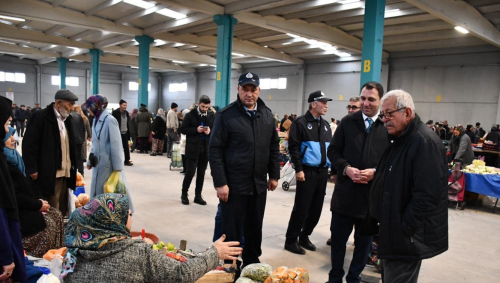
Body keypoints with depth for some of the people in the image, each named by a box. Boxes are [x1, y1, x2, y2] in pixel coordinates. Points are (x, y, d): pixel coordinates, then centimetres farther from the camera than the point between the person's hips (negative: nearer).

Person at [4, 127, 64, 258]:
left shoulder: (13, 158, 11)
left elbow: (28, 182, 14)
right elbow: (14, 196, -23)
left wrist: (39, 200, 0)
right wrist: (37, 205, -15)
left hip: (25, 206, 9)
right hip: (16, 212, -9)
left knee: (57, 215, 0)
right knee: (48, 224, -18)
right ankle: (36, 257, -1)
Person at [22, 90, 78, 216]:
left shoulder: (67, 118, 14)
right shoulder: (41, 116, -8)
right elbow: (29, 144, -12)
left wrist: (72, 166, 12)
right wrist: (32, 169, -15)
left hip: (65, 173, 7)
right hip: (49, 174, -7)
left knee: (62, 210, 12)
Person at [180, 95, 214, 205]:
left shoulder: (211, 115, 5)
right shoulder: (190, 115, -3)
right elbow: (183, 129, -4)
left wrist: (210, 131, -12)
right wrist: (196, 130, -17)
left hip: (205, 148, 3)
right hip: (193, 148, -3)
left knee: (201, 173, 9)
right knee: (190, 173, -3)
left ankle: (198, 196, 20)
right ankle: (184, 194, 17)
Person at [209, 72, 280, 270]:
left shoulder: (267, 115, 6)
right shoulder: (227, 115, -10)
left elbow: (274, 148, 12)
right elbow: (215, 150, -12)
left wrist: (274, 175, 9)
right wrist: (220, 182, -15)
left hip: (259, 184, 5)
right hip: (234, 185, -5)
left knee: (255, 228, 18)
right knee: (231, 230, 7)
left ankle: (252, 262, 36)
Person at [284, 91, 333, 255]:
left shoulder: (325, 125, 16)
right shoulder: (301, 122, -5)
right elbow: (293, 147, -11)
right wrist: (298, 169, -16)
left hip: (323, 172, 7)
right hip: (307, 171, -7)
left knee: (316, 208, 11)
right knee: (301, 209, -3)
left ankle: (304, 237, 27)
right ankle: (291, 241, 10)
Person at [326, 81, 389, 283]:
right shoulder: (347, 121, 2)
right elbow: (333, 151, 3)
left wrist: (376, 172, -18)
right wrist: (346, 168, -13)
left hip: (373, 193, -1)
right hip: (345, 191, 1)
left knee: (364, 240, 16)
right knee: (338, 237, 12)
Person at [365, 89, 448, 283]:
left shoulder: (425, 142, -20)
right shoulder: (400, 140, 11)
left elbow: (426, 196, -27)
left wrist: (403, 230, -21)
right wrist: (376, 220, 13)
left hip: (406, 236, -9)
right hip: (391, 230, 10)